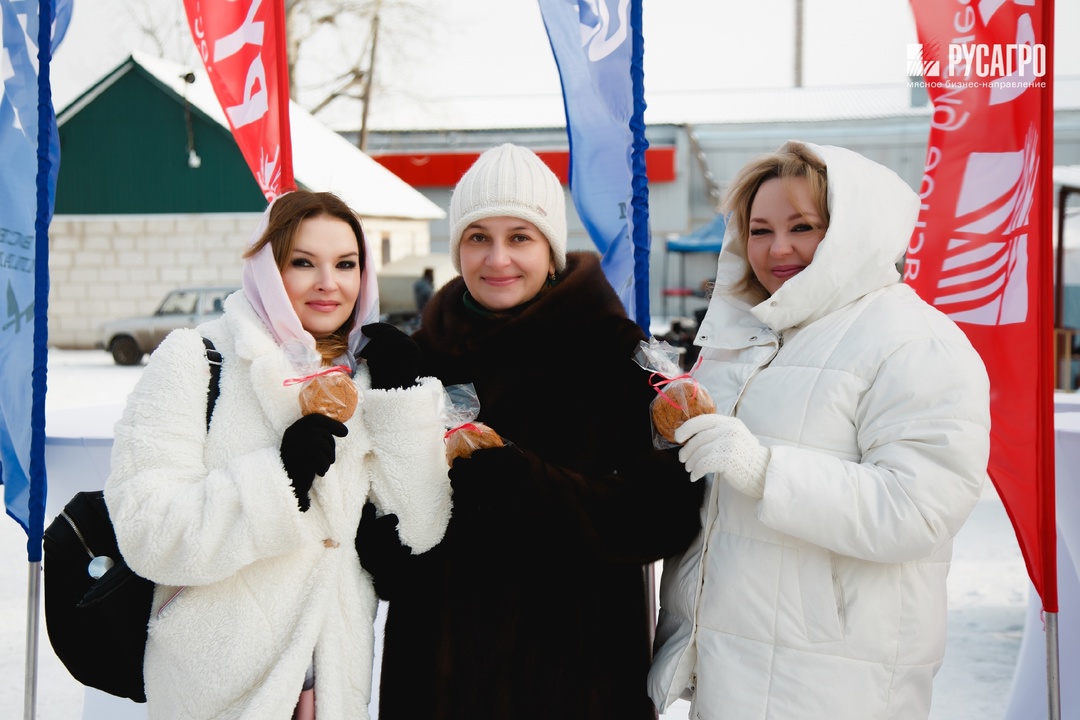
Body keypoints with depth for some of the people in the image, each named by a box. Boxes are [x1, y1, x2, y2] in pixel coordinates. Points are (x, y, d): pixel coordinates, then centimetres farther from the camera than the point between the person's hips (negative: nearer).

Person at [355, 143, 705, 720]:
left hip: (572, 668, -3)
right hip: (437, 665, 3)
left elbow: (667, 514, -15)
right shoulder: (423, 355, 4)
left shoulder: (616, 353, -7)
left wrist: (522, 482, -25)